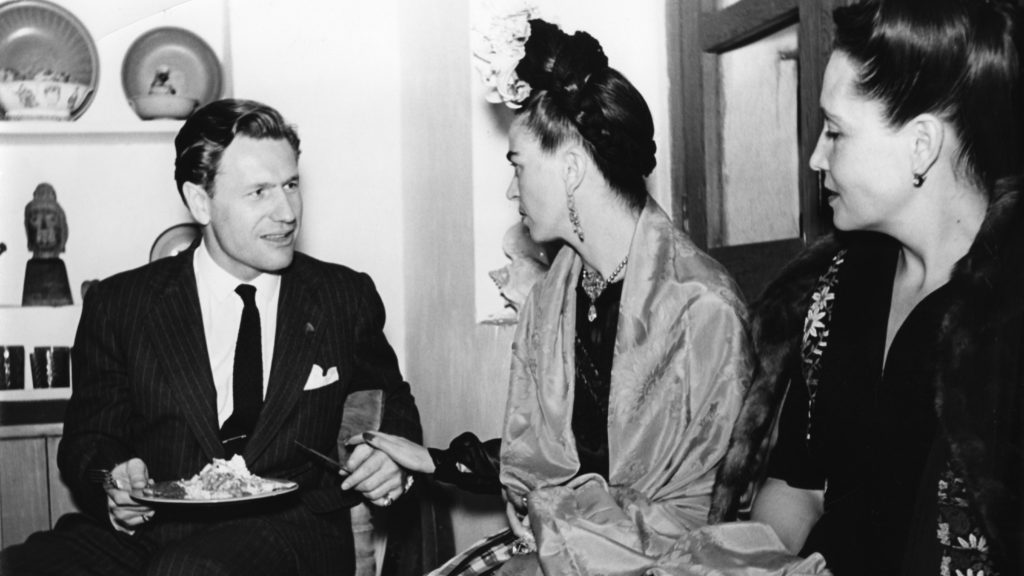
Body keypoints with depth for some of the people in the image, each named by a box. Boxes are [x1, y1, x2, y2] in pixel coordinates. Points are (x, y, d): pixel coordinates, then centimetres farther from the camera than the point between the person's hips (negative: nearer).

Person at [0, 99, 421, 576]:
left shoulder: (347, 299, 12)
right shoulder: (119, 304, 10)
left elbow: (394, 411, 24)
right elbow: (89, 439, 14)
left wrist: (390, 466, 1)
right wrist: (114, 485, -10)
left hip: (291, 533, 0)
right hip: (150, 531, 1)